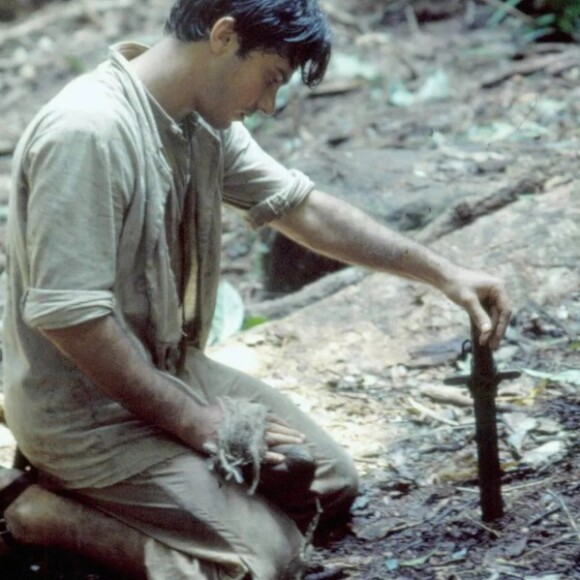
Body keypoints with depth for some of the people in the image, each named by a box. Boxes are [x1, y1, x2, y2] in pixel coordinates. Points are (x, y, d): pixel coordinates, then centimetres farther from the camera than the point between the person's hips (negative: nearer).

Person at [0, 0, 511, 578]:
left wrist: (444, 273, 9)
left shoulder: (204, 123, 1)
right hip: (86, 411, -9)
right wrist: (194, 421, -20)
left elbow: (303, 208, 12)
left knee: (330, 483, 12)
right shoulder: (87, 130, -27)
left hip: (171, 372, 10)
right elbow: (66, 314, -28)